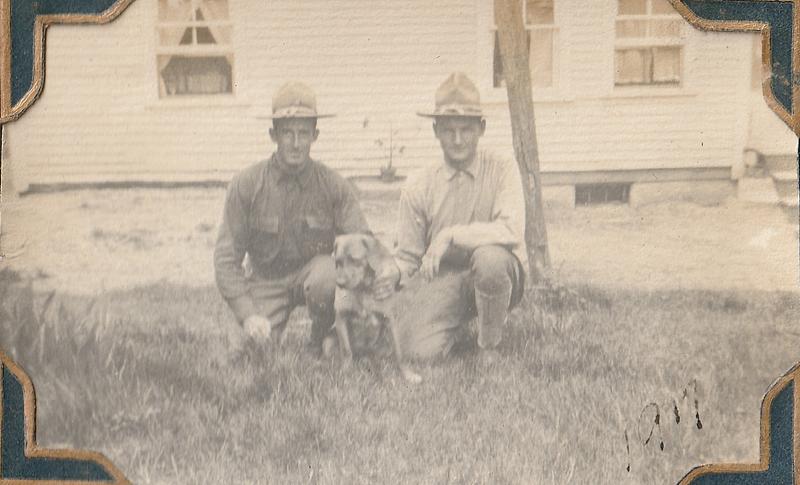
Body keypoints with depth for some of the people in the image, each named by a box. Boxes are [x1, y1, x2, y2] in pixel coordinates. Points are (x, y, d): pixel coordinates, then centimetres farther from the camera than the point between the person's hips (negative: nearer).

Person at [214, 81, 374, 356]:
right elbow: (226, 258, -10)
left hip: (312, 271, 0)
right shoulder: (246, 185, -11)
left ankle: (322, 343, -7)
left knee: (327, 274, -34)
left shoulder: (333, 186, -9)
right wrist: (248, 314, -21)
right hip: (265, 280, 0)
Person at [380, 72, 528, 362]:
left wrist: (451, 235, -28)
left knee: (489, 256, -36)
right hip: (448, 282, 2)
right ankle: (458, 325, 16)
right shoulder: (419, 188, -1)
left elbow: (512, 230, -24)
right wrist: (388, 276, -18)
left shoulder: (502, 172, -7)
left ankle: (490, 346, -9)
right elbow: (407, 256, 4)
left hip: (501, 276, -1)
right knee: (418, 349, -22)